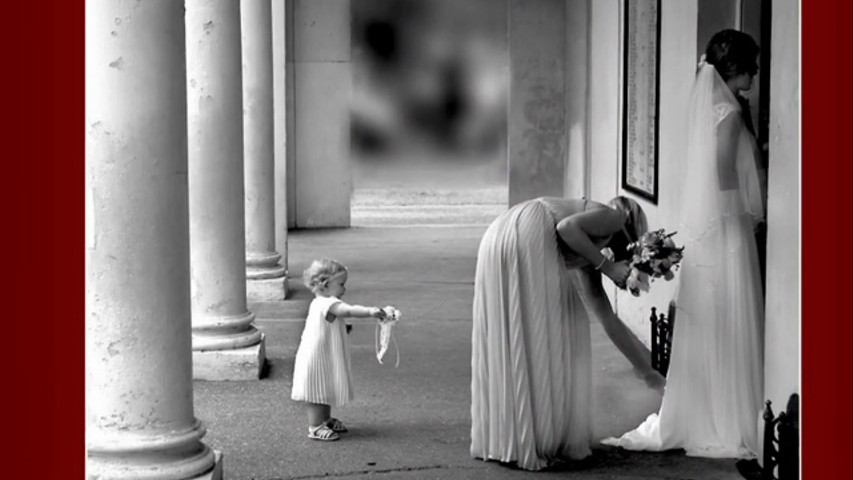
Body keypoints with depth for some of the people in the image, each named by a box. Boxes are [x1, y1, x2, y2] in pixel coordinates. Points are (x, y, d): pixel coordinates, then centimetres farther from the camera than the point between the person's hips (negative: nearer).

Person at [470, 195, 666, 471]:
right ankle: (531, 443, 1)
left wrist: (647, 368, 42)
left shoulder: (588, 261, 32)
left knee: (509, 343, 14)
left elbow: (608, 319, 35)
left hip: (496, 240, 9)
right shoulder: (615, 217, 12)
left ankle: (505, 436, 21)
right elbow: (566, 226, -8)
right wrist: (606, 266, 0)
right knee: (539, 339, -2)